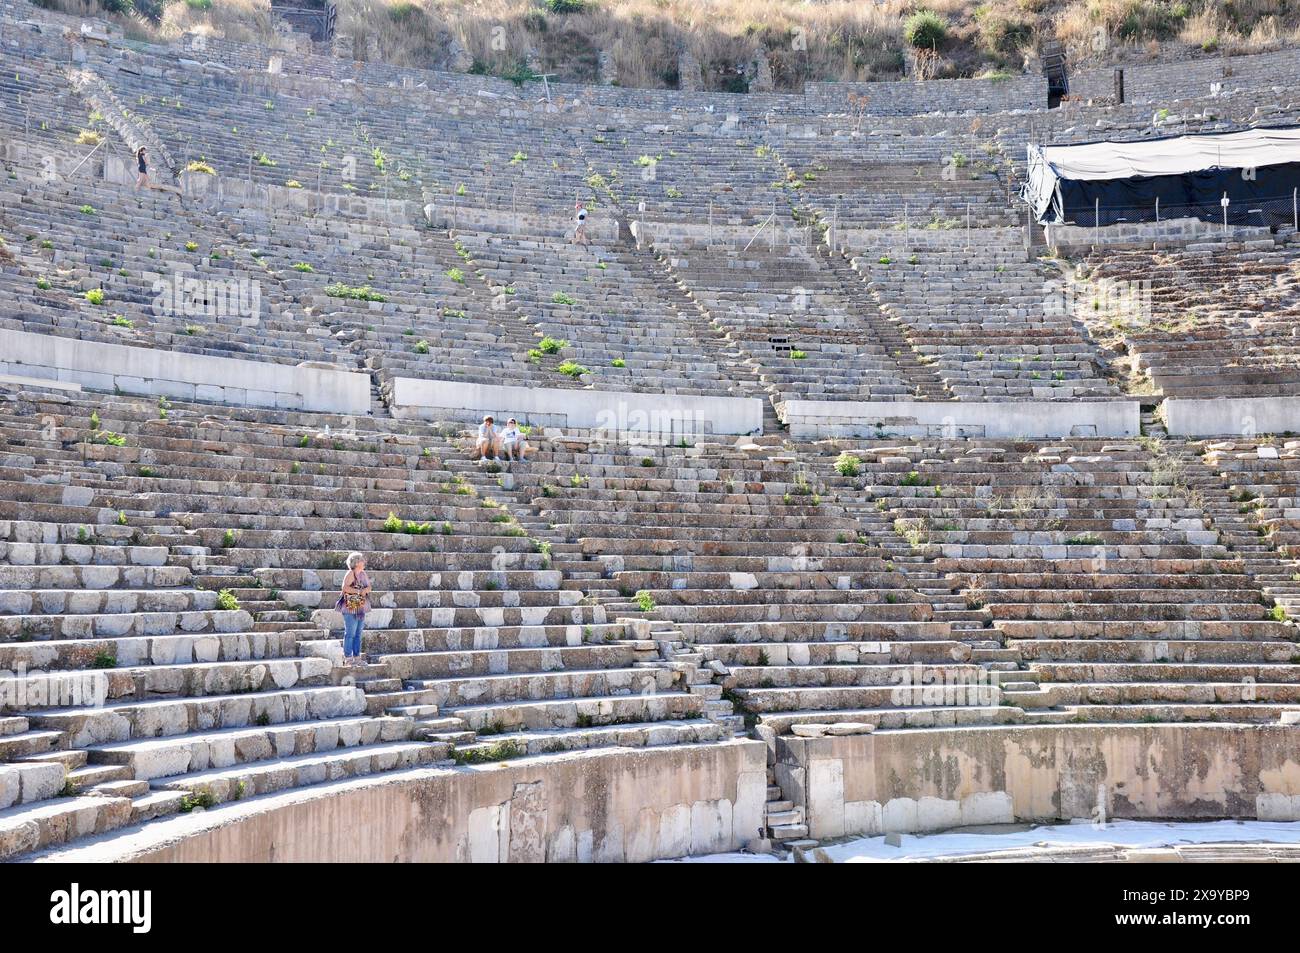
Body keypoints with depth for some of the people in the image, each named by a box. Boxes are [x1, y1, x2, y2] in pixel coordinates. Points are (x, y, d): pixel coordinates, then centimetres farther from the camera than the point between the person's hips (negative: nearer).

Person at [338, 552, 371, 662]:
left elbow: (369, 587, 12)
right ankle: (347, 657, -3)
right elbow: (345, 587, -23)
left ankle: (357, 656, 17)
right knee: (350, 633, -7)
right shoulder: (350, 574, -11)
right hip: (351, 607, -8)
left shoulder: (363, 573, 13)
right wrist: (358, 591, -20)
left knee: (358, 634, 11)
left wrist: (365, 590, -10)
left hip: (361, 608, 8)